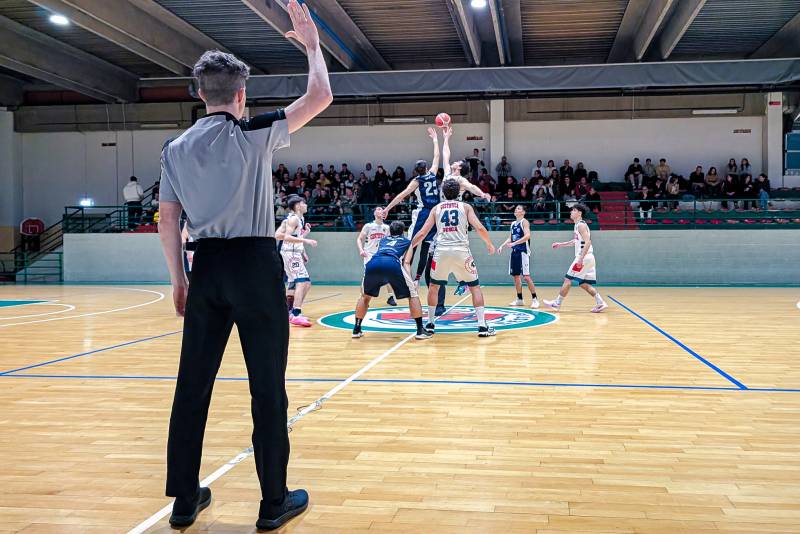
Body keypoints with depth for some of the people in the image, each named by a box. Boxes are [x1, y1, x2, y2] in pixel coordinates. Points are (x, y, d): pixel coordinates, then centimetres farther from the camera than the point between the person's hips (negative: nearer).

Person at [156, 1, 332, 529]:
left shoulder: (176, 148, 8)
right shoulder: (253, 135, -6)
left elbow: (168, 220, 8)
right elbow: (320, 96, -4)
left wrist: (179, 279, 15)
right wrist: (312, 45, 11)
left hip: (207, 267, 5)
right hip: (256, 265, -4)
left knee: (193, 384, 10)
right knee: (267, 389, 3)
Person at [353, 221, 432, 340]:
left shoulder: (382, 240, 40)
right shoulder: (407, 242, 33)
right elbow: (406, 263, 21)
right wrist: (410, 281, 21)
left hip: (372, 264, 3)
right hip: (392, 265, -3)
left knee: (365, 296, 29)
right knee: (413, 294, 16)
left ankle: (356, 330, 26)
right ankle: (420, 330, 9)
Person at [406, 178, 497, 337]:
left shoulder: (436, 208, 15)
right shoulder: (466, 207, 11)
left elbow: (422, 233, 10)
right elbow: (479, 228, 0)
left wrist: (409, 248, 19)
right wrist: (489, 243, 16)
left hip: (442, 251, 1)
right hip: (461, 251, -1)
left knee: (433, 286, 23)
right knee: (475, 286, 12)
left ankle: (430, 324, 25)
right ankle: (482, 326, 3)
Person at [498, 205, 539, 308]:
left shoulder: (524, 222, -7)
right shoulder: (513, 224, 16)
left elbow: (527, 236, -21)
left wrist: (514, 243, -28)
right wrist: (502, 246, 9)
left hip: (523, 252, -8)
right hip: (515, 252, 8)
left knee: (526, 276, -12)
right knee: (516, 276, 10)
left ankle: (534, 299, -5)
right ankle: (519, 299, 19)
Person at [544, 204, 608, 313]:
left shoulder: (581, 225, -13)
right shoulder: (579, 225, 16)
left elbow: (587, 242, -22)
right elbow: (576, 241, 31)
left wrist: (580, 258, -27)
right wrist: (560, 244, 31)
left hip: (584, 258, -9)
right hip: (587, 258, 9)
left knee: (568, 279, -2)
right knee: (584, 284, 12)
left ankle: (557, 304, 5)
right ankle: (600, 303, 9)